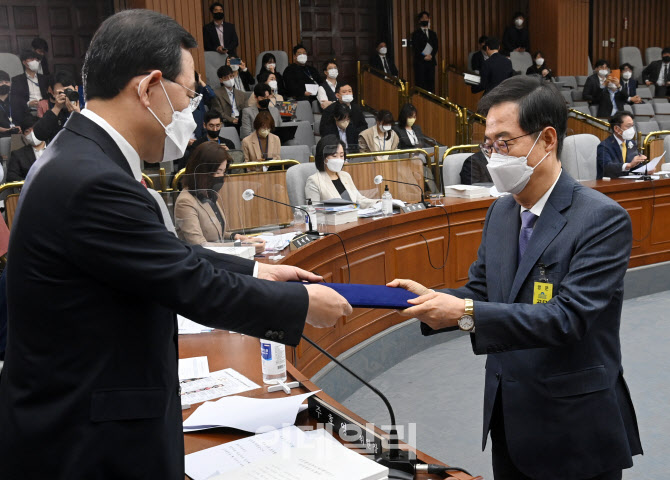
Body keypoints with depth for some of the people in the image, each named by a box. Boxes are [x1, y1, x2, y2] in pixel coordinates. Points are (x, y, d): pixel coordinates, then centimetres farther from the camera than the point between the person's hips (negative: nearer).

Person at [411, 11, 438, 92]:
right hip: (420, 61, -4)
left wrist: (431, 55, -8)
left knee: (431, 82, 0)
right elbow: (415, 47, -4)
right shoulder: (416, 33, 5)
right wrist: (424, 57, -13)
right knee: (420, 83, -8)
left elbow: (436, 46, 10)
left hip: (431, 60, 4)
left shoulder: (433, 33, 19)